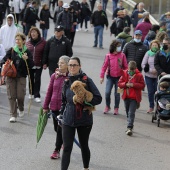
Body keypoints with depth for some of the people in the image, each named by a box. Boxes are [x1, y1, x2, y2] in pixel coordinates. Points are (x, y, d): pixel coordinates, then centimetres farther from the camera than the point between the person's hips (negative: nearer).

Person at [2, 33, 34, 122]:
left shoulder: (27, 52, 0)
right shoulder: (11, 51, 3)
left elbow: (31, 65, -3)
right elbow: (4, 60, 9)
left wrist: (27, 59, -20)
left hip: (21, 77, -1)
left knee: (20, 96, -3)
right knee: (12, 96, -2)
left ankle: (21, 109, 29)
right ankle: (13, 115, 5)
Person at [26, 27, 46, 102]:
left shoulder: (43, 42, -6)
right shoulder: (28, 42, 4)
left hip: (39, 65, -3)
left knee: (37, 79, -3)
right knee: (31, 79, 15)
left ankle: (37, 95, 3)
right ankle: (31, 93, 31)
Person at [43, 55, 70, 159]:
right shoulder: (54, 76, 4)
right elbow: (49, 91, 10)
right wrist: (45, 106, 11)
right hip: (54, 107, 5)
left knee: (60, 129, -2)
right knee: (57, 129, 13)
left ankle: (57, 150, 9)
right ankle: (64, 142, 37)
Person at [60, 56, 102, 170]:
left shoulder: (86, 80, -9)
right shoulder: (67, 81, 4)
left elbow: (98, 98, -12)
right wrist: (62, 113, 12)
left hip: (84, 119, -2)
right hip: (68, 120, 2)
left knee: (84, 146, 17)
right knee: (67, 148, -5)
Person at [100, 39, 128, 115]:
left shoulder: (122, 55, -4)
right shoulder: (108, 56, -4)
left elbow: (125, 66, 1)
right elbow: (104, 66, -1)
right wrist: (102, 76, -3)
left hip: (119, 77, 0)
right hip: (110, 77, 0)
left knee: (117, 94, 6)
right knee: (107, 92, -6)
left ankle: (116, 108, 20)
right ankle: (107, 106, 16)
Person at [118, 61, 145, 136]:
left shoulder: (139, 75, -5)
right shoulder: (124, 74, 4)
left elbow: (142, 85, -6)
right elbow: (119, 83, 5)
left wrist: (134, 85, -18)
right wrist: (126, 84, -14)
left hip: (134, 98, -4)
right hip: (126, 97, 4)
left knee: (131, 113, -13)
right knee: (128, 113, 14)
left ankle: (129, 128, -18)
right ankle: (130, 127, 26)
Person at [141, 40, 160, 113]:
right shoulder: (148, 53, 2)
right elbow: (143, 64, 1)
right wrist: (150, 70, -11)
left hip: (158, 76, -2)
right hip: (148, 76, 2)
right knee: (150, 91, 7)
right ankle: (151, 107, 18)